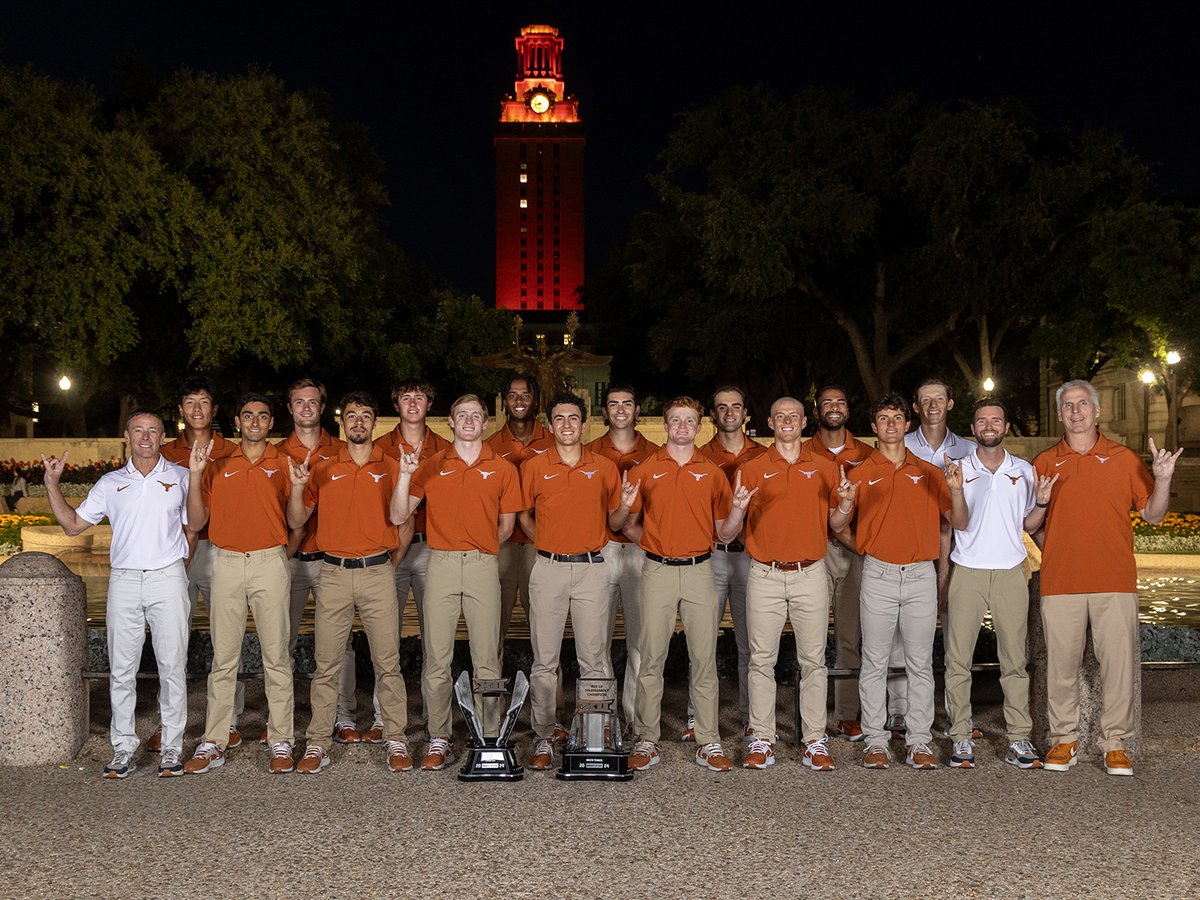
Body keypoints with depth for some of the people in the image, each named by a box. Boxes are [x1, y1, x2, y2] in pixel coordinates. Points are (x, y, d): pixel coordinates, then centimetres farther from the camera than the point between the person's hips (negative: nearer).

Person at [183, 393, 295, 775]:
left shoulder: (283, 464, 6)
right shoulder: (219, 466, 11)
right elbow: (197, 521, 7)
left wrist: (297, 485, -14)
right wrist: (195, 474, -3)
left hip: (270, 563, -2)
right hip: (226, 564, 2)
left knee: (276, 656, 0)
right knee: (223, 657, 4)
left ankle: (281, 743, 5)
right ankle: (214, 743, 8)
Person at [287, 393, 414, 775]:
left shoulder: (390, 467, 4)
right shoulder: (323, 468, 8)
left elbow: (398, 518, -7)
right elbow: (296, 521, 8)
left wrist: (405, 476, -16)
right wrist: (297, 486, -8)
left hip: (377, 573, -1)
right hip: (334, 574, 1)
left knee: (387, 662, 1)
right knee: (326, 664, 4)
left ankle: (396, 740, 8)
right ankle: (317, 743, 10)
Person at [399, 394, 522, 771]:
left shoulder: (503, 469, 9)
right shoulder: (431, 466, 9)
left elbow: (506, 526, 14)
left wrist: (479, 548, 9)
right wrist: (405, 475, -9)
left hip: (484, 566, 0)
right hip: (441, 566, 0)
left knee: (487, 659, 2)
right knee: (436, 658, 0)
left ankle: (490, 737, 9)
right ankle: (439, 740, 8)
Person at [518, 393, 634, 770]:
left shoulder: (605, 468, 7)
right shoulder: (534, 467, 5)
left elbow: (613, 523, 11)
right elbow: (524, 516, 15)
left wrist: (625, 506, -9)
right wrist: (549, 543, 2)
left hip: (591, 569, 0)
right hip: (548, 569, 0)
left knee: (595, 659, 2)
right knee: (544, 660, 3)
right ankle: (544, 736, 12)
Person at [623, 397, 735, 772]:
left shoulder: (712, 472, 9)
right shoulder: (644, 470, 6)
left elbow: (723, 530, 10)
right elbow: (627, 523, 10)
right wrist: (652, 543, -10)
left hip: (699, 570, 1)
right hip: (658, 571, -1)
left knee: (704, 658, 2)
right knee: (651, 657, 1)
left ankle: (709, 742, 8)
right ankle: (647, 740, 9)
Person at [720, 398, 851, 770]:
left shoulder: (825, 468, 9)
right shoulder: (751, 469, 5)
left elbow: (835, 526, 12)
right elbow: (727, 533, 2)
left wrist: (844, 506, -9)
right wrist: (738, 509, -18)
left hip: (811, 574, 1)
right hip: (765, 575, 0)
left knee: (813, 660, 3)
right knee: (762, 660, 2)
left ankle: (815, 741, 9)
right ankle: (762, 739, 10)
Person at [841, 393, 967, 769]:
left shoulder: (929, 473, 9)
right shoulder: (861, 473, 5)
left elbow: (960, 523, 6)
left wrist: (956, 490, -11)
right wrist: (846, 505, -18)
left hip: (921, 576, 1)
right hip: (878, 575, -1)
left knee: (920, 663, 4)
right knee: (874, 663, 2)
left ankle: (920, 741, 10)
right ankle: (876, 741, 8)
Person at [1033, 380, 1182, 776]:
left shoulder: (1124, 458, 9)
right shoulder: (1045, 463, 10)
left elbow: (1153, 514, 8)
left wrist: (1162, 479, -8)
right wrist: (1048, 548, -1)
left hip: (1115, 582, 0)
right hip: (1060, 581, 1)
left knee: (1118, 664, -1)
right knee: (1061, 664, 4)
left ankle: (1116, 745, 10)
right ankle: (1064, 740, 16)